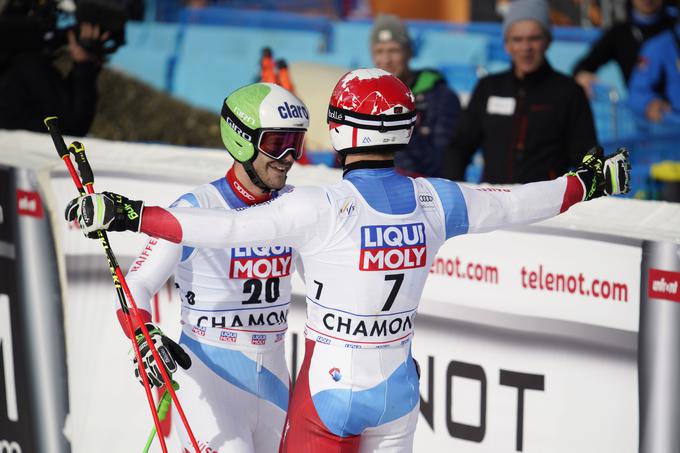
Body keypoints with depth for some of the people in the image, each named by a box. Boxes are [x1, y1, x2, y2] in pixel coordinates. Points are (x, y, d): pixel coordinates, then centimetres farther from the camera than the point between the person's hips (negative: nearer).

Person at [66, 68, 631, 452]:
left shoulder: (323, 208, -19)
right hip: (398, 389, 5)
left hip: (331, 387, -5)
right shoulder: (434, 202, -3)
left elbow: (227, 228, -24)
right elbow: (517, 203, 10)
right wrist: (589, 180, 27)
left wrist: (126, 215, -21)